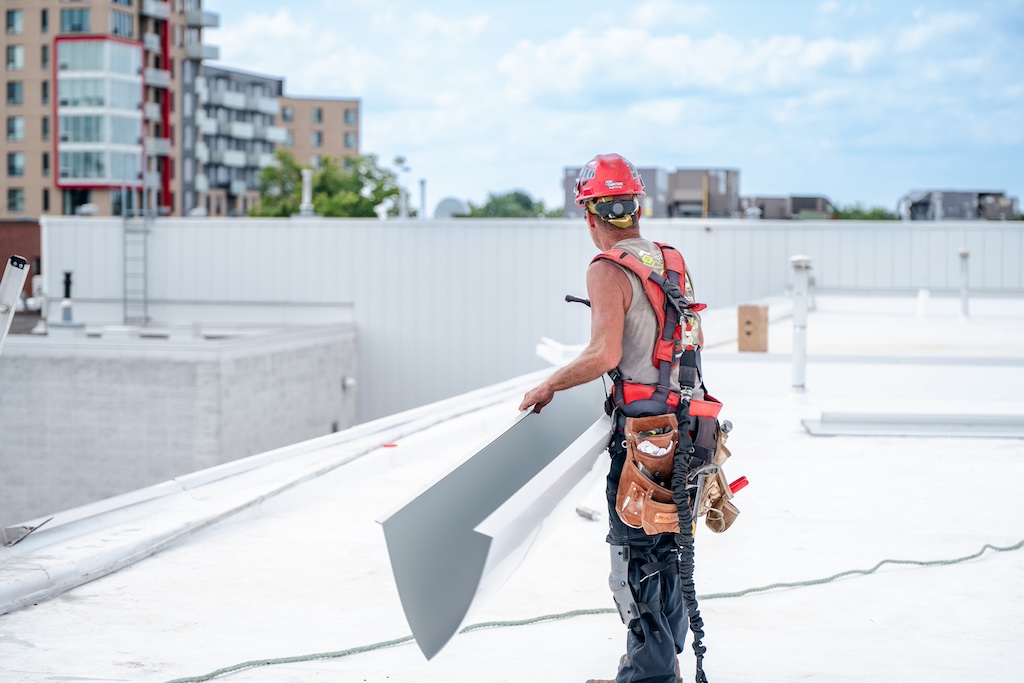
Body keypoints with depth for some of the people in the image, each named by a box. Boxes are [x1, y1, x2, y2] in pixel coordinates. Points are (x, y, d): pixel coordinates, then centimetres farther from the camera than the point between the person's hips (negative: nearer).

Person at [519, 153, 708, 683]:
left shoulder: (609, 271, -15)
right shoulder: (671, 260, 10)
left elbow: (604, 355, -24)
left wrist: (548, 386, -11)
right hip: (686, 421, 8)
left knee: (634, 555, 0)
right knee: (668, 548, 17)